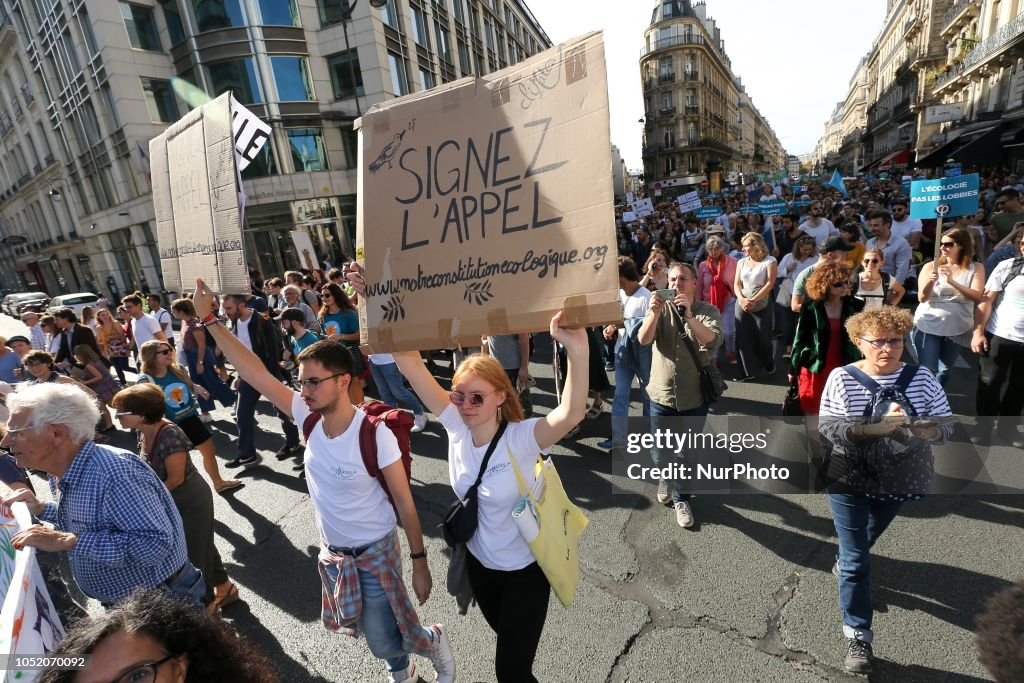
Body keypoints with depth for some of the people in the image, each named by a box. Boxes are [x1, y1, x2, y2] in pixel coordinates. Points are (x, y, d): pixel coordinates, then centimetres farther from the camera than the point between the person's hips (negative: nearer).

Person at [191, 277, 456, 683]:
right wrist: (208, 320, -18)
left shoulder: (375, 435, -28)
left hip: (374, 553, -5)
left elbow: (405, 503, -18)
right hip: (333, 552, 5)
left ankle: (434, 641, 36)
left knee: (385, 643, 5)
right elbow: (257, 374, -15)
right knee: (381, 639, 23)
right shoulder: (308, 419, -13)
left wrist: (419, 563, -12)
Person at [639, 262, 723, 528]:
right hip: (662, 394, 1)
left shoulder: (709, 311, -6)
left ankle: (681, 498, 35)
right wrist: (655, 312, -35)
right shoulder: (660, 309, -3)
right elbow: (643, 339, -18)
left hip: (694, 397, -1)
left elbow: (712, 341, -25)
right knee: (660, 449, 16)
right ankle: (665, 477, 49)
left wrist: (688, 315, -38)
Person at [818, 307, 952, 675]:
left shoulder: (922, 378, -7)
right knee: (856, 559, 1)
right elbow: (828, 428, -22)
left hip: (899, 481, 4)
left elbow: (946, 425, -4)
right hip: (849, 482, -3)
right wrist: (878, 426, -35)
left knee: (865, 540, 29)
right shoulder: (842, 378, -16)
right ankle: (857, 635, 15)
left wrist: (924, 430, -27)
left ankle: (846, 560, 61)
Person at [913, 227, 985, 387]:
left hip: (958, 330, 2)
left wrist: (952, 282, -29)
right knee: (927, 370, -4)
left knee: (943, 371, 13)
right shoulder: (930, 266, -3)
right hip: (927, 327, -2)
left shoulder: (976, 268, 0)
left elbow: (977, 296, -14)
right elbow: (922, 298, -9)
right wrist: (930, 282, -30)